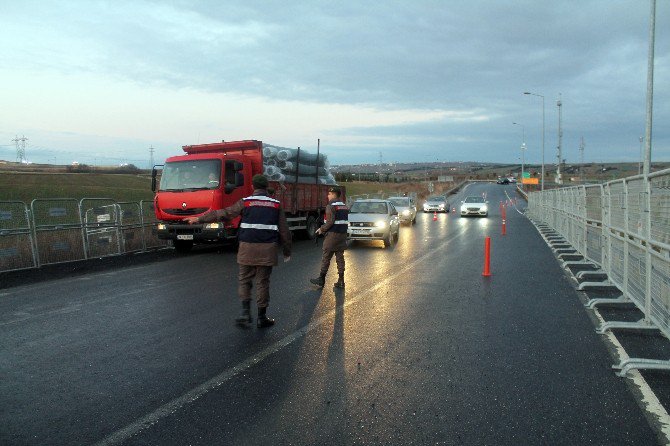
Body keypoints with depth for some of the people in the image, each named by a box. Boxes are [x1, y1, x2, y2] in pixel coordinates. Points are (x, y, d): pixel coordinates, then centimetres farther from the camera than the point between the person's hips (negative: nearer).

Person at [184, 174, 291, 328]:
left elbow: (223, 214, 0)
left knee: (244, 279, 13)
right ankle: (261, 317, 13)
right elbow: (284, 230, 5)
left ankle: (246, 312, 4)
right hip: (268, 249, 1)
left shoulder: (245, 202, 1)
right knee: (263, 282, 7)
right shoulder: (276, 204, 5)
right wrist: (287, 252, 15)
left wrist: (199, 219, 8)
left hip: (248, 246, -1)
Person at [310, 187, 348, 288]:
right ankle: (341, 281, 9)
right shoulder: (344, 206, 13)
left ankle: (321, 279, 10)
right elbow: (346, 221, 14)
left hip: (333, 235, -7)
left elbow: (330, 222, -19)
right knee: (340, 258, 9)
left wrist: (322, 229, -6)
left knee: (326, 258, 3)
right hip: (343, 234, 7)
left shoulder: (331, 206, -12)